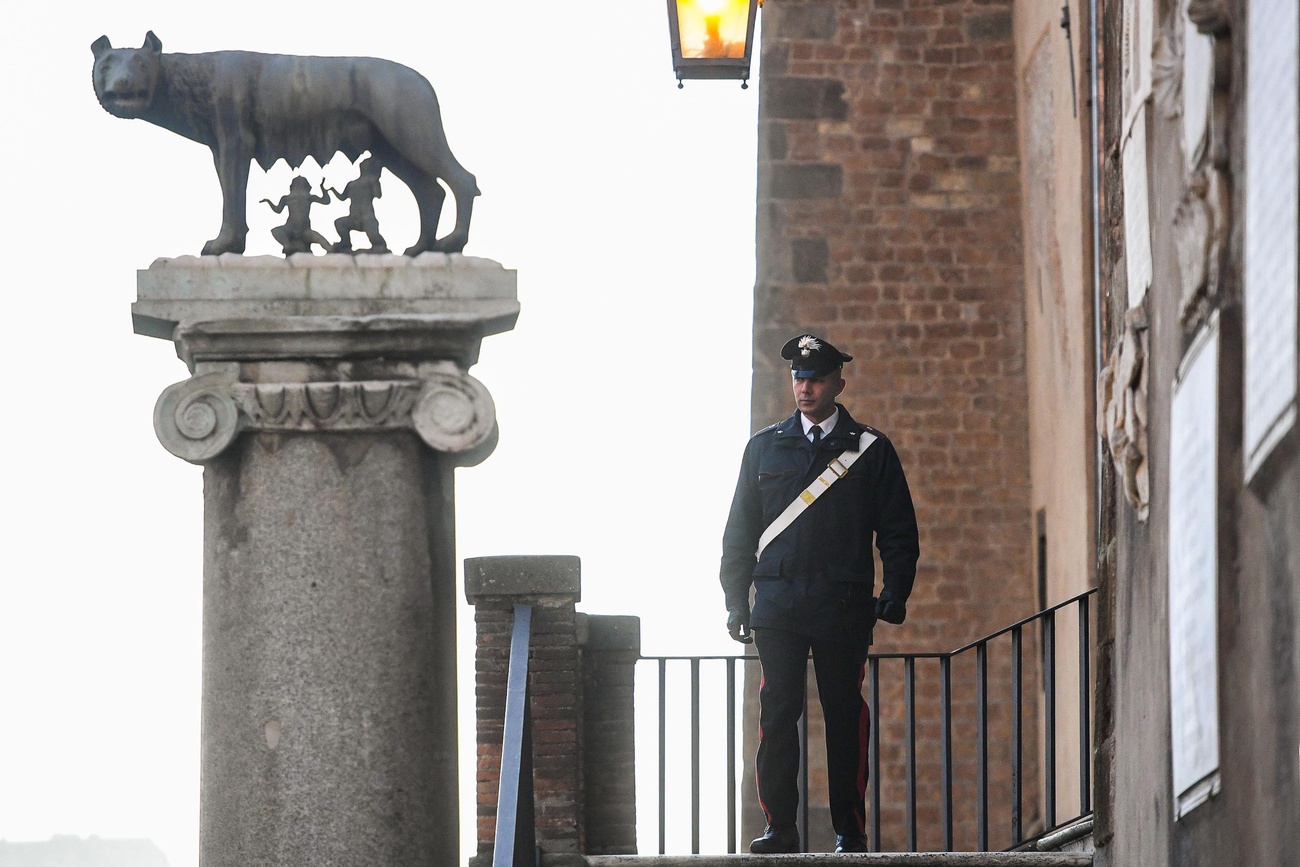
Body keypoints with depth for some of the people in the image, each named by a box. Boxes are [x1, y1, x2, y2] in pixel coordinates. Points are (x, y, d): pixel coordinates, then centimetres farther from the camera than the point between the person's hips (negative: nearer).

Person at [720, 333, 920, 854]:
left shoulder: (870, 450, 7)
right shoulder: (765, 447, 13)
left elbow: (899, 532, 7)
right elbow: (740, 531, 15)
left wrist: (895, 594, -4)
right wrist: (735, 600, 7)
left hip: (844, 609, -1)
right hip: (778, 606, 1)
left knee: (846, 718, -1)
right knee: (777, 715, -5)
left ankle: (850, 832, 4)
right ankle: (779, 827, -2)